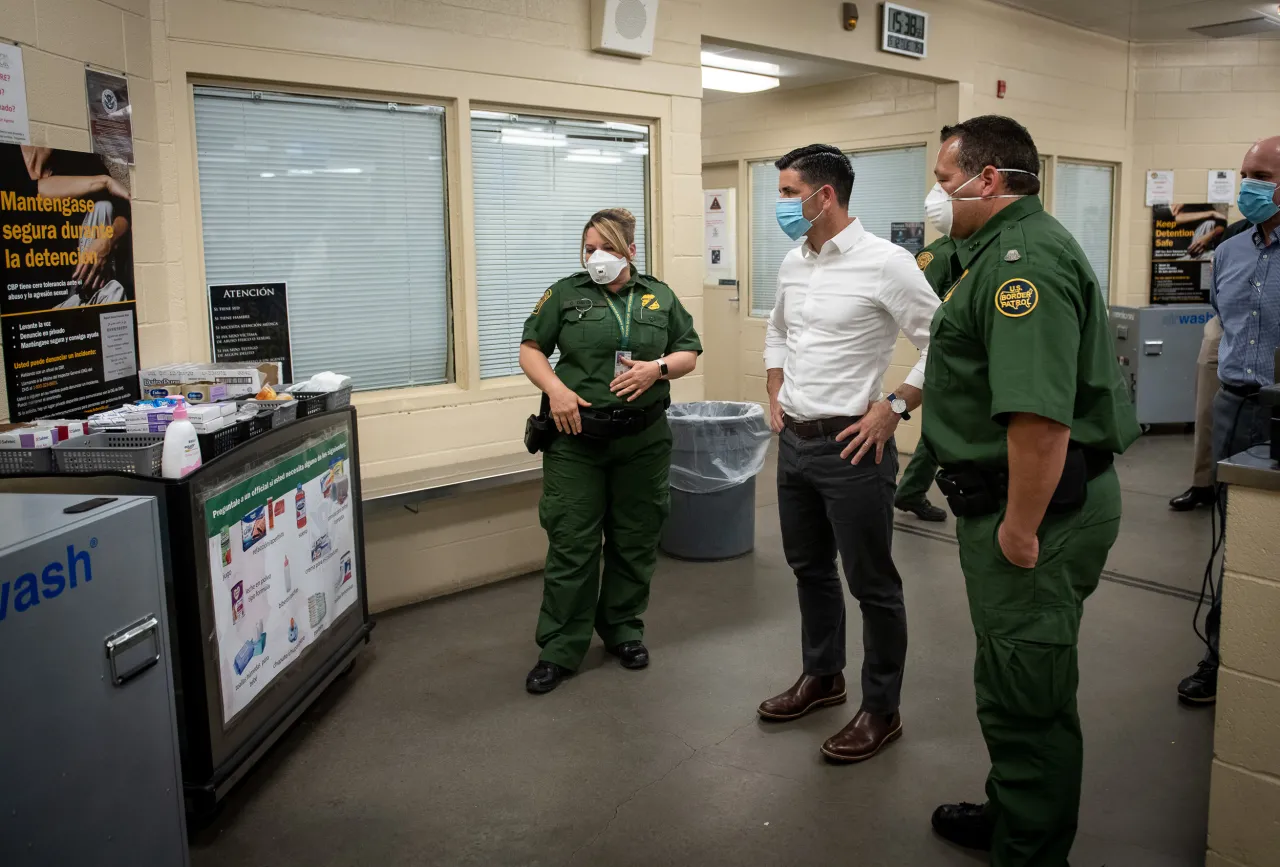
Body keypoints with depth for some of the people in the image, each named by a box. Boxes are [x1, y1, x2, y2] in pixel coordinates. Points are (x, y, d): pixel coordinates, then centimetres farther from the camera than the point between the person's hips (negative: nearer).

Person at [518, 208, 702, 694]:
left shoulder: (660, 297, 9)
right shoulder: (565, 294, 4)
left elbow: (689, 353, 11)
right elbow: (531, 349, 5)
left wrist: (657, 368, -9)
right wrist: (555, 389, -12)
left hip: (643, 439, 2)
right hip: (576, 437, -2)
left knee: (635, 540, 10)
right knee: (571, 543, 0)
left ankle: (623, 630, 29)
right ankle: (560, 650, 10)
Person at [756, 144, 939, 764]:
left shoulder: (884, 263, -15)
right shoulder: (793, 263, 8)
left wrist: (893, 407, -17)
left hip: (851, 446, -8)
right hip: (794, 441, 8)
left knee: (871, 583, 4)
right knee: (809, 568, 20)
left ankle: (881, 710, 19)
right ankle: (821, 676, 39)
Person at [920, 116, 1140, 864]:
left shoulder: (1023, 256, -20)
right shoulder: (1005, 248, 16)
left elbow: (1039, 412, -30)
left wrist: (1020, 527, -25)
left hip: (1036, 511, -11)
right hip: (1014, 499, 11)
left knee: (1026, 696, 2)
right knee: (1017, 682, 23)